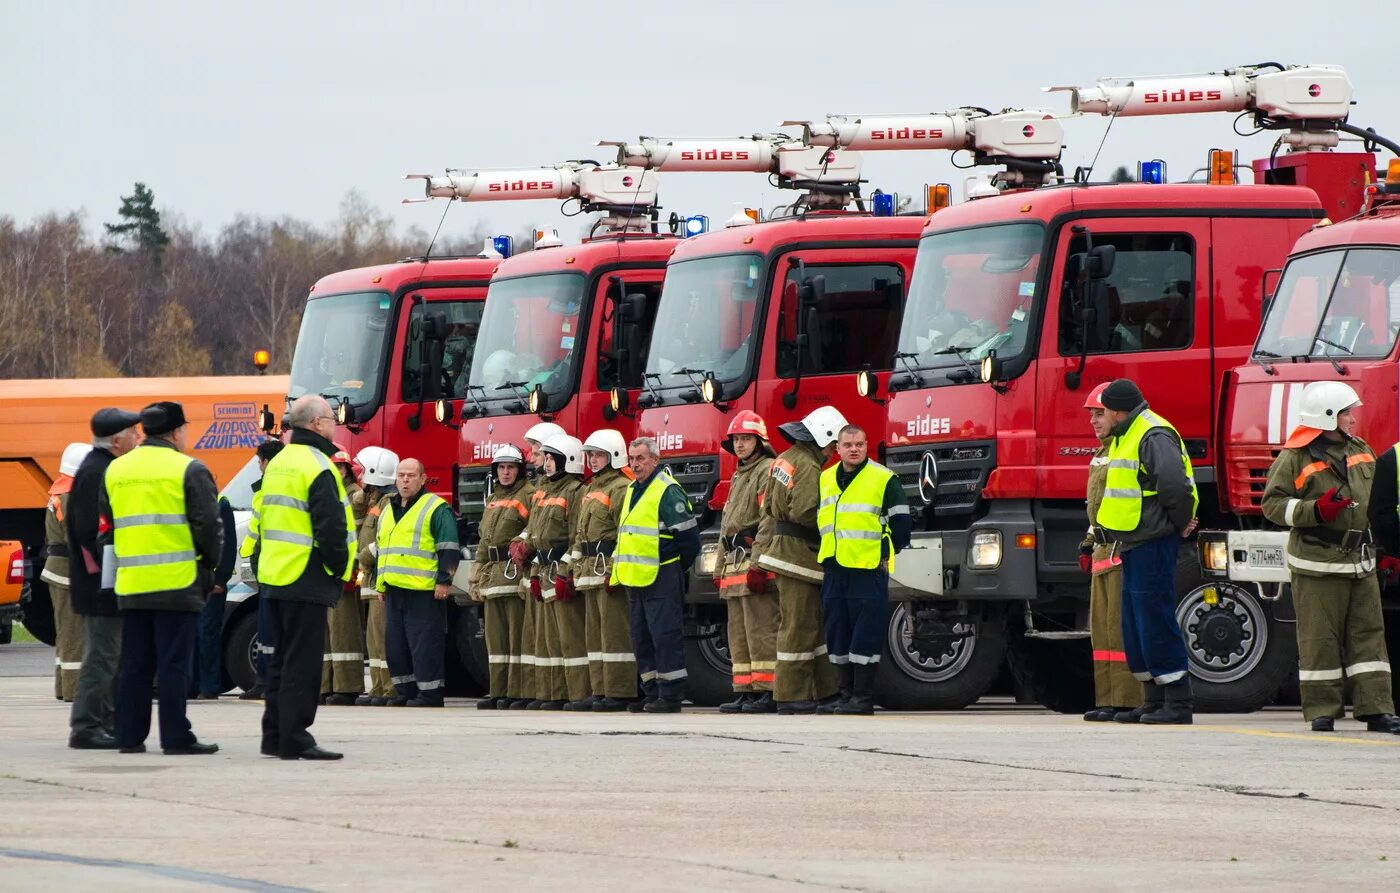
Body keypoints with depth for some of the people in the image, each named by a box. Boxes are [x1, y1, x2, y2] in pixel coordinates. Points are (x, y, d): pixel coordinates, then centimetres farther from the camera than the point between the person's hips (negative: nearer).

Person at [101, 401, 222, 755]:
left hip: (130, 584, 5)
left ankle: (130, 736, 10)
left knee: (134, 663, 10)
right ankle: (176, 737, -3)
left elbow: (106, 523, 18)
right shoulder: (188, 470, -7)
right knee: (174, 663, -3)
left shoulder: (116, 470, 12)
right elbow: (208, 524, -9)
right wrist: (210, 565, 5)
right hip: (177, 582, -5)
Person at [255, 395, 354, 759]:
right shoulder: (317, 467, -14)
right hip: (307, 580, -9)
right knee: (302, 663, -7)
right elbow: (330, 528, -19)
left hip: (273, 578, 9)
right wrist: (339, 568, -7)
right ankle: (294, 740, -8)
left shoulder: (278, 463, 15)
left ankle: (274, 735, 17)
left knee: (282, 659, 14)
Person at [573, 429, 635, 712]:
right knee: (594, 632, 10)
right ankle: (600, 691, 13)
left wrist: (616, 571, -22)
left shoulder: (621, 488, -9)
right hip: (591, 572, 10)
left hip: (612, 570, -10)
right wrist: (578, 570, 20)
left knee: (614, 632, -11)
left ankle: (619, 693, -12)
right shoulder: (591, 489, 22)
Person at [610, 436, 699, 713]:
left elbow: (688, 537, -11)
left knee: (665, 636, -8)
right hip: (635, 578, 9)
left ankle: (671, 695, -6)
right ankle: (652, 692, 17)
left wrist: (675, 570, -3)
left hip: (661, 578, -9)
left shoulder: (668, 491, -11)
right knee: (642, 638, 11)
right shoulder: (632, 490, 17)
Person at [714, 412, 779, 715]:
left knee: (761, 631, -12)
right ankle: (745, 692, 10)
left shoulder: (768, 471, -6)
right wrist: (721, 570, 22)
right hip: (735, 564, 10)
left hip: (756, 563, -10)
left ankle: (768, 692, -14)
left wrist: (758, 565, -23)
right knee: (739, 633, 9)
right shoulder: (738, 477, 24)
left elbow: (769, 521, -17)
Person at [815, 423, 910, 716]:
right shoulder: (826, 480, 14)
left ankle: (863, 697, -5)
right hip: (834, 570, 6)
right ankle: (845, 694, 14)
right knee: (837, 633, 8)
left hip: (869, 570, -6)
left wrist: (888, 555, -3)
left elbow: (900, 521, -2)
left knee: (865, 635, -6)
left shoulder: (884, 479, -4)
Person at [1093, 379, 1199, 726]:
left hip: (1153, 542, -11)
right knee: (1135, 623, 12)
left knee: (1155, 619, -10)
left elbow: (1173, 483, -27)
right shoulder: (1126, 437, 18)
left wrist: (1180, 522, -14)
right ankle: (1154, 702, 17)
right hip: (1133, 544, 11)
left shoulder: (1154, 436, -15)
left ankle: (1177, 704, -8)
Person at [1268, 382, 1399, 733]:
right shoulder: (1295, 458, -6)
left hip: (1359, 560, 6)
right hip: (1317, 562, -6)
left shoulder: (1361, 453, 15)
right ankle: (1322, 710, 4)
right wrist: (1315, 511, -21)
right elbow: (1273, 503, -8)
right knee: (1321, 638, -2)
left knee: (1368, 634, 2)